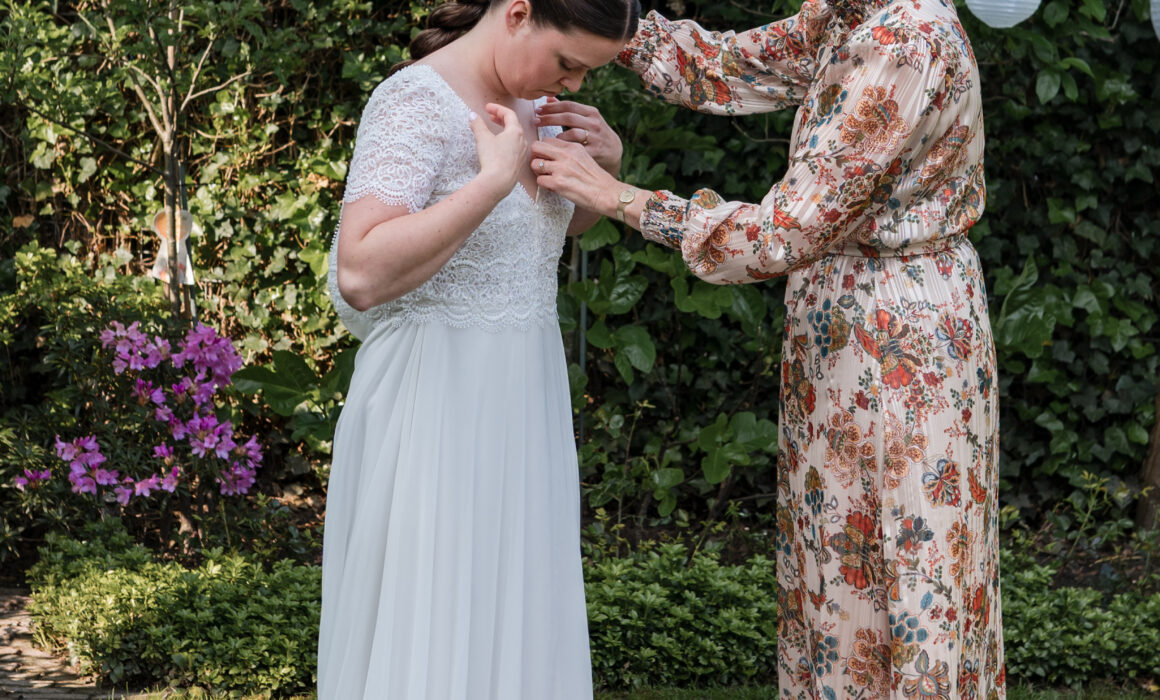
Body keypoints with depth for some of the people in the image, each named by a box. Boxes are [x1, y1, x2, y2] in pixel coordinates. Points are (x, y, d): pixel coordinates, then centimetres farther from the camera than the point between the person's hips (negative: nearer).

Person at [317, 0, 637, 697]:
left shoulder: (528, 100, 7)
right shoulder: (416, 103, -16)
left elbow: (571, 220, 27)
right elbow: (360, 274, -29)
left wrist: (607, 161, 5)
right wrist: (497, 177, -26)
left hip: (523, 401, 8)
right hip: (435, 405, -8)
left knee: (512, 634, 11)